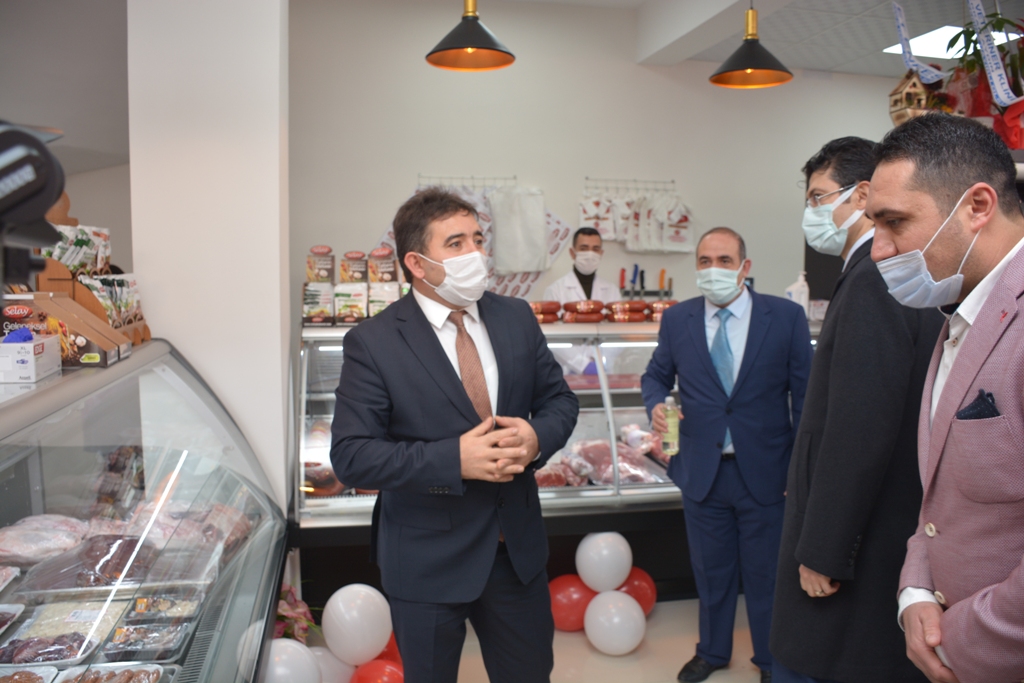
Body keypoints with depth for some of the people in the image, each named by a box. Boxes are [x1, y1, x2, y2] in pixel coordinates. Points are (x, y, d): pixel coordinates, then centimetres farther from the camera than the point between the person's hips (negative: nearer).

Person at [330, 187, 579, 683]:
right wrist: (454, 459, -27)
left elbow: (559, 399, 7)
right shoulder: (372, 343, -14)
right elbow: (351, 456, -17)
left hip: (518, 547, 4)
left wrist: (537, 436, -17)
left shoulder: (516, 318, 0)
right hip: (428, 562, -4)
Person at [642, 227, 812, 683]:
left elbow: (805, 396, -3)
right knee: (711, 572, 18)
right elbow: (656, 375, 13)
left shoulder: (786, 317, -6)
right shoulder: (676, 320, -1)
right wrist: (656, 404, -11)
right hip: (702, 471, 2)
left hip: (765, 471, -2)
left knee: (766, 574, 14)